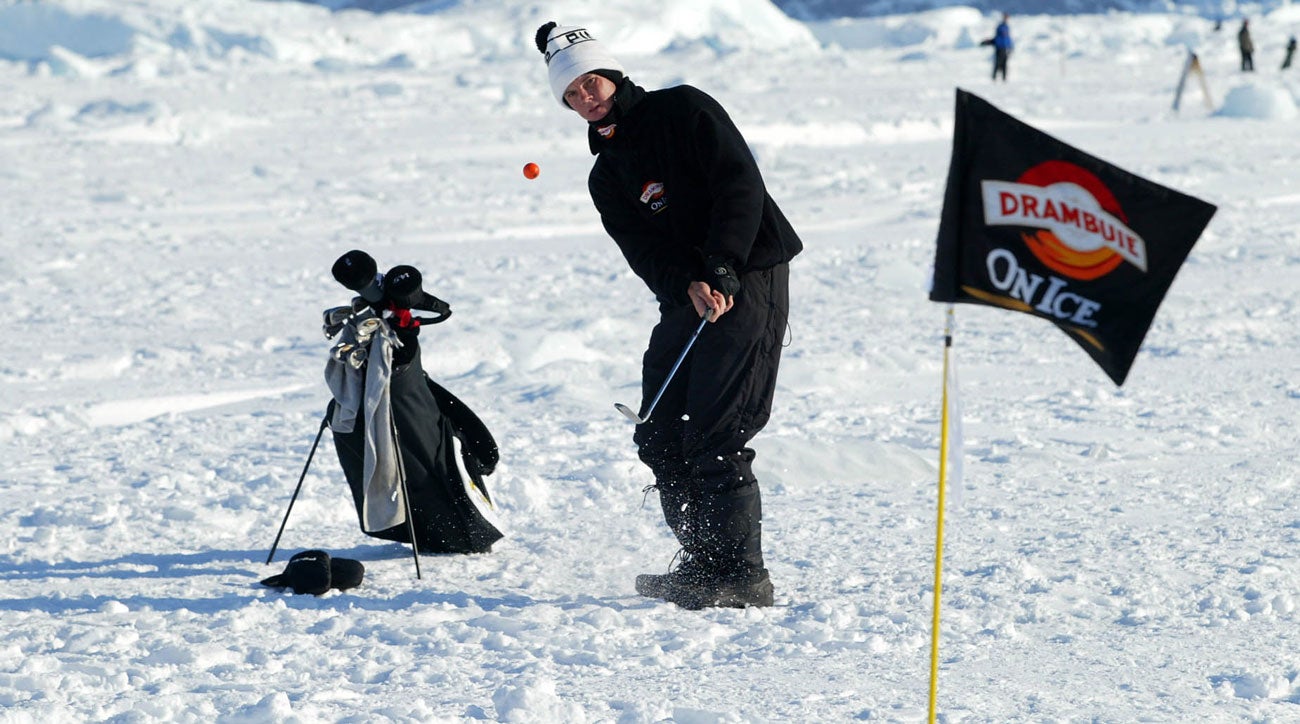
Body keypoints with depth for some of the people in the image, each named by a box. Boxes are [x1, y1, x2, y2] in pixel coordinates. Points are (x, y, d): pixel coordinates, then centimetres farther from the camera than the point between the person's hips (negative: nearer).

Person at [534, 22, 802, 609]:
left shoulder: (683, 110, -4)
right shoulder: (606, 176, 15)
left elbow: (740, 186, -12)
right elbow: (643, 250, 1)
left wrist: (722, 273, -21)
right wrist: (688, 286, -19)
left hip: (749, 280, -8)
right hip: (687, 299, 8)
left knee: (714, 438, -14)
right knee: (659, 438, 5)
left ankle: (742, 577, -10)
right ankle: (703, 564, 15)